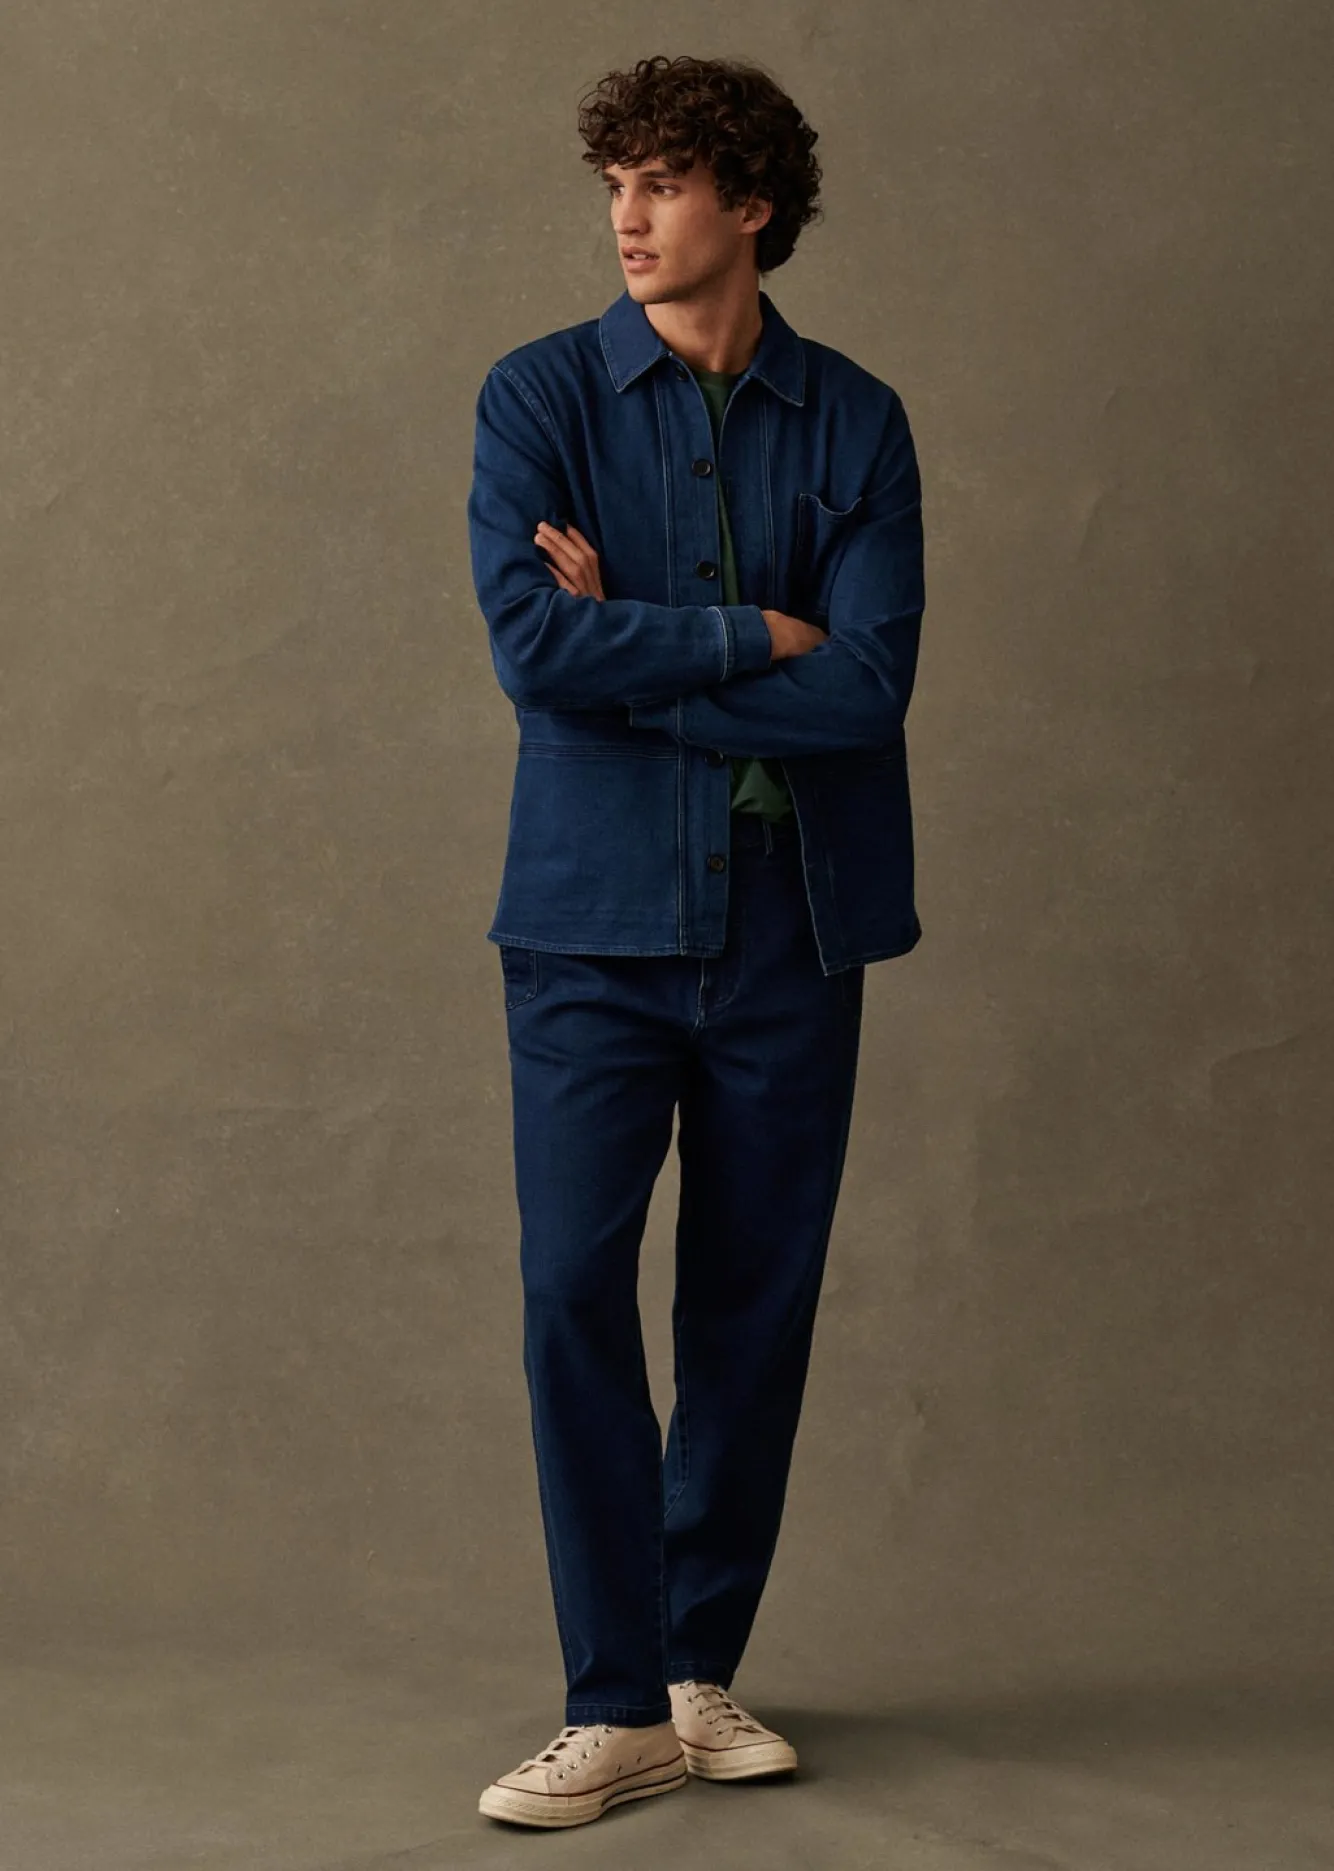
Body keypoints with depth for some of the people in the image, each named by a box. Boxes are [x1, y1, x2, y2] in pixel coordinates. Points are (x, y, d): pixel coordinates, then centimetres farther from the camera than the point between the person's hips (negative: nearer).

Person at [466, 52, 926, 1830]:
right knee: (575, 1290, -6)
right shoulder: (541, 395, 1)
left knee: (757, 1300, 6)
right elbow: (535, 644, -13)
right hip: (597, 917, -1)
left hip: (791, 921, 1)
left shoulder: (855, 420, 3)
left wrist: (637, 646, -11)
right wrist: (756, 639, -10)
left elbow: (869, 683, -9)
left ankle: (702, 1668, 21)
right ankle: (617, 1708, 3)